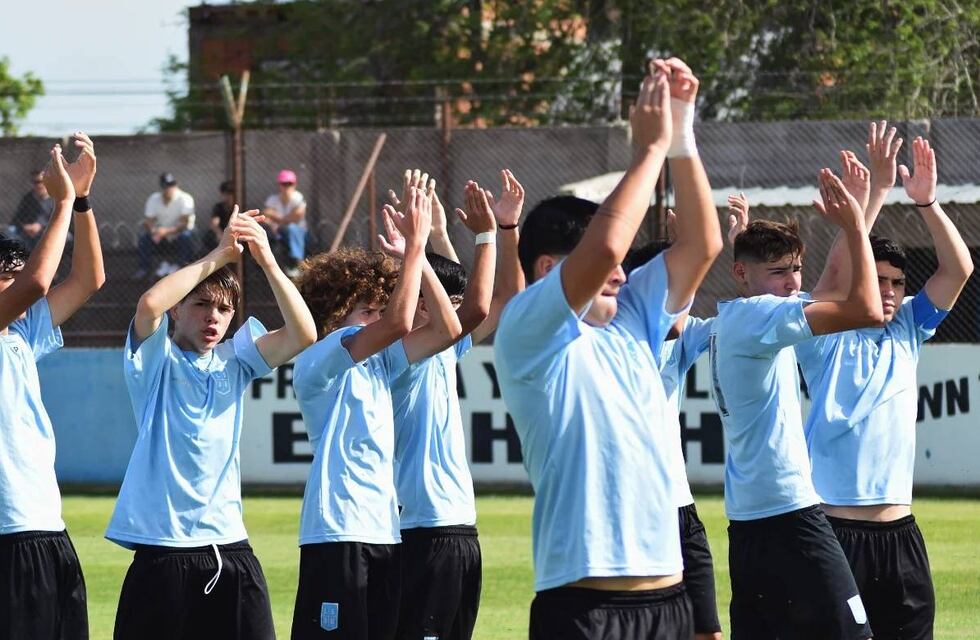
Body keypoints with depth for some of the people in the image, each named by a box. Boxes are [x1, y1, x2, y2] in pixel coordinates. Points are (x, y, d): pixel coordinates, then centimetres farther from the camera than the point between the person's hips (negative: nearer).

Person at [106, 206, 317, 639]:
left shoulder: (233, 361, 12)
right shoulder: (156, 358, 1)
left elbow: (302, 335, -1)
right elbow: (149, 304, -20)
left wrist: (267, 260, -9)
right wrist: (219, 256, -14)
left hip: (229, 549, 4)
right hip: (163, 551, -4)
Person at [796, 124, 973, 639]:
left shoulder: (907, 332, 12)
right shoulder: (827, 338, -2)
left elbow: (958, 270, 5)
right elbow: (838, 272, -18)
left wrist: (926, 200, -7)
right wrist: (874, 193, -20)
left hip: (899, 530, 5)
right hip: (835, 525, -5)